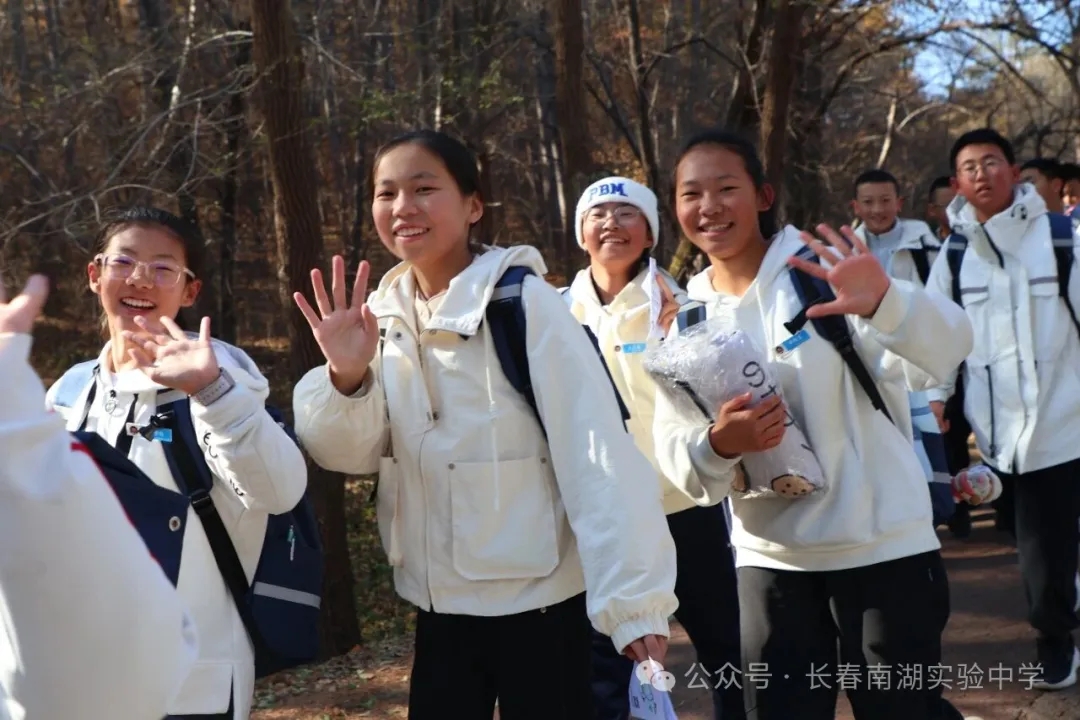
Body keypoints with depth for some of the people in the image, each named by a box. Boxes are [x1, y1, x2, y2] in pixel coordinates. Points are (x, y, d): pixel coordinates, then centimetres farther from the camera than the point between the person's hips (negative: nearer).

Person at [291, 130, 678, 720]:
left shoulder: (524, 301, -14)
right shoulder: (384, 313, 3)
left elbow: (599, 453, -17)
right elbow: (348, 452, -2)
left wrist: (633, 599, -22)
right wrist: (346, 376, -22)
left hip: (539, 598, -5)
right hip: (440, 603, 5)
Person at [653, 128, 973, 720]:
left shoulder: (828, 268, -9)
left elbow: (946, 351, -22)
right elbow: (673, 452, 1)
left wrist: (885, 302, -44)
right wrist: (717, 444, -22)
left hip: (883, 547, -3)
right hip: (769, 559, 3)